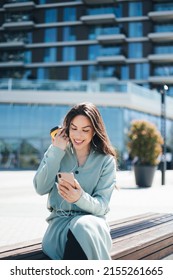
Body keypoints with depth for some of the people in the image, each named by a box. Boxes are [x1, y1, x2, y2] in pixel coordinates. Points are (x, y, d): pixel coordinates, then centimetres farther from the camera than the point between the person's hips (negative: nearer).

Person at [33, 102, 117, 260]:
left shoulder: (106, 160, 1)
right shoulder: (55, 152, 8)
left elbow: (101, 205, -6)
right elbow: (41, 189, -5)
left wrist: (80, 198, -29)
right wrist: (56, 152, -9)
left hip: (91, 219, 0)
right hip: (59, 220, 1)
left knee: (83, 227, -37)